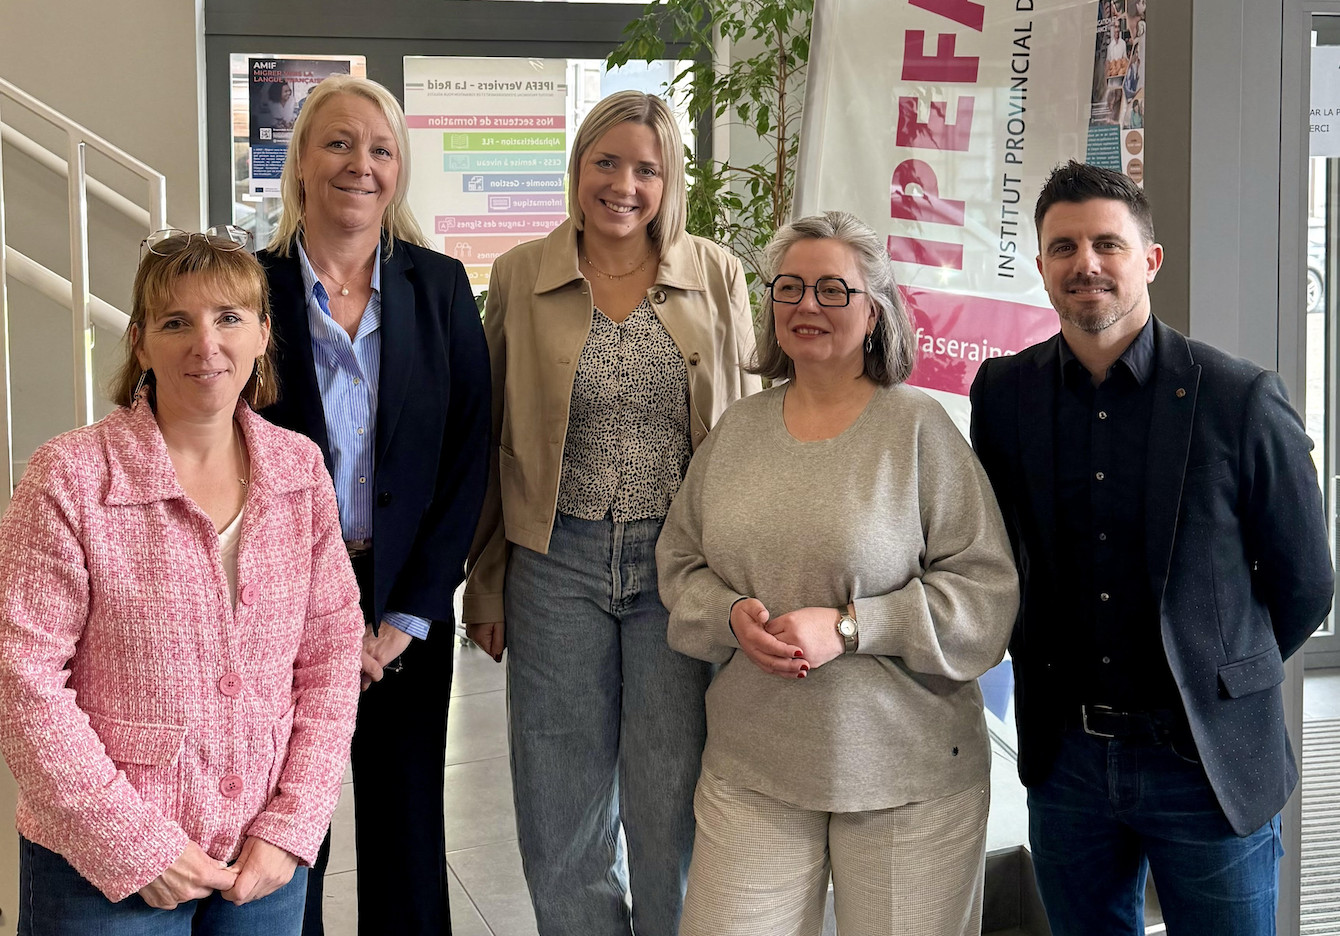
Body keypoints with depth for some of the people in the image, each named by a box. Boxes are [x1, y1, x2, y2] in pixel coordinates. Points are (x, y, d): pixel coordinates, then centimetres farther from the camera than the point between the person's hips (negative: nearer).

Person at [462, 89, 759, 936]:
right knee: (562, 804, 10)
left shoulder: (717, 276, 2)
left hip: (681, 562, 0)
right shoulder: (521, 277, 2)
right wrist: (487, 582, 6)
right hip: (556, 562, 1)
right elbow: (492, 437, 7)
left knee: (671, 803, 9)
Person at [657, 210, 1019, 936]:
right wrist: (732, 616, -8)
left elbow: (986, 591, -9)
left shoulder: (917, 426, -6)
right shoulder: (738, 428, 8)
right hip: (750, 767, 3)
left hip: (906, 775, -3)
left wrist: (846, 627, -17)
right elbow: (679, 563, 13)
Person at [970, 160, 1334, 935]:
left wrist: (1214, 682, 7)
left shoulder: (1242, 400, -10)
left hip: (1207, 762, -3)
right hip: (1064, 757, 3)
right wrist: (1048, 666, 8)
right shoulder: (1003, 393, 0)